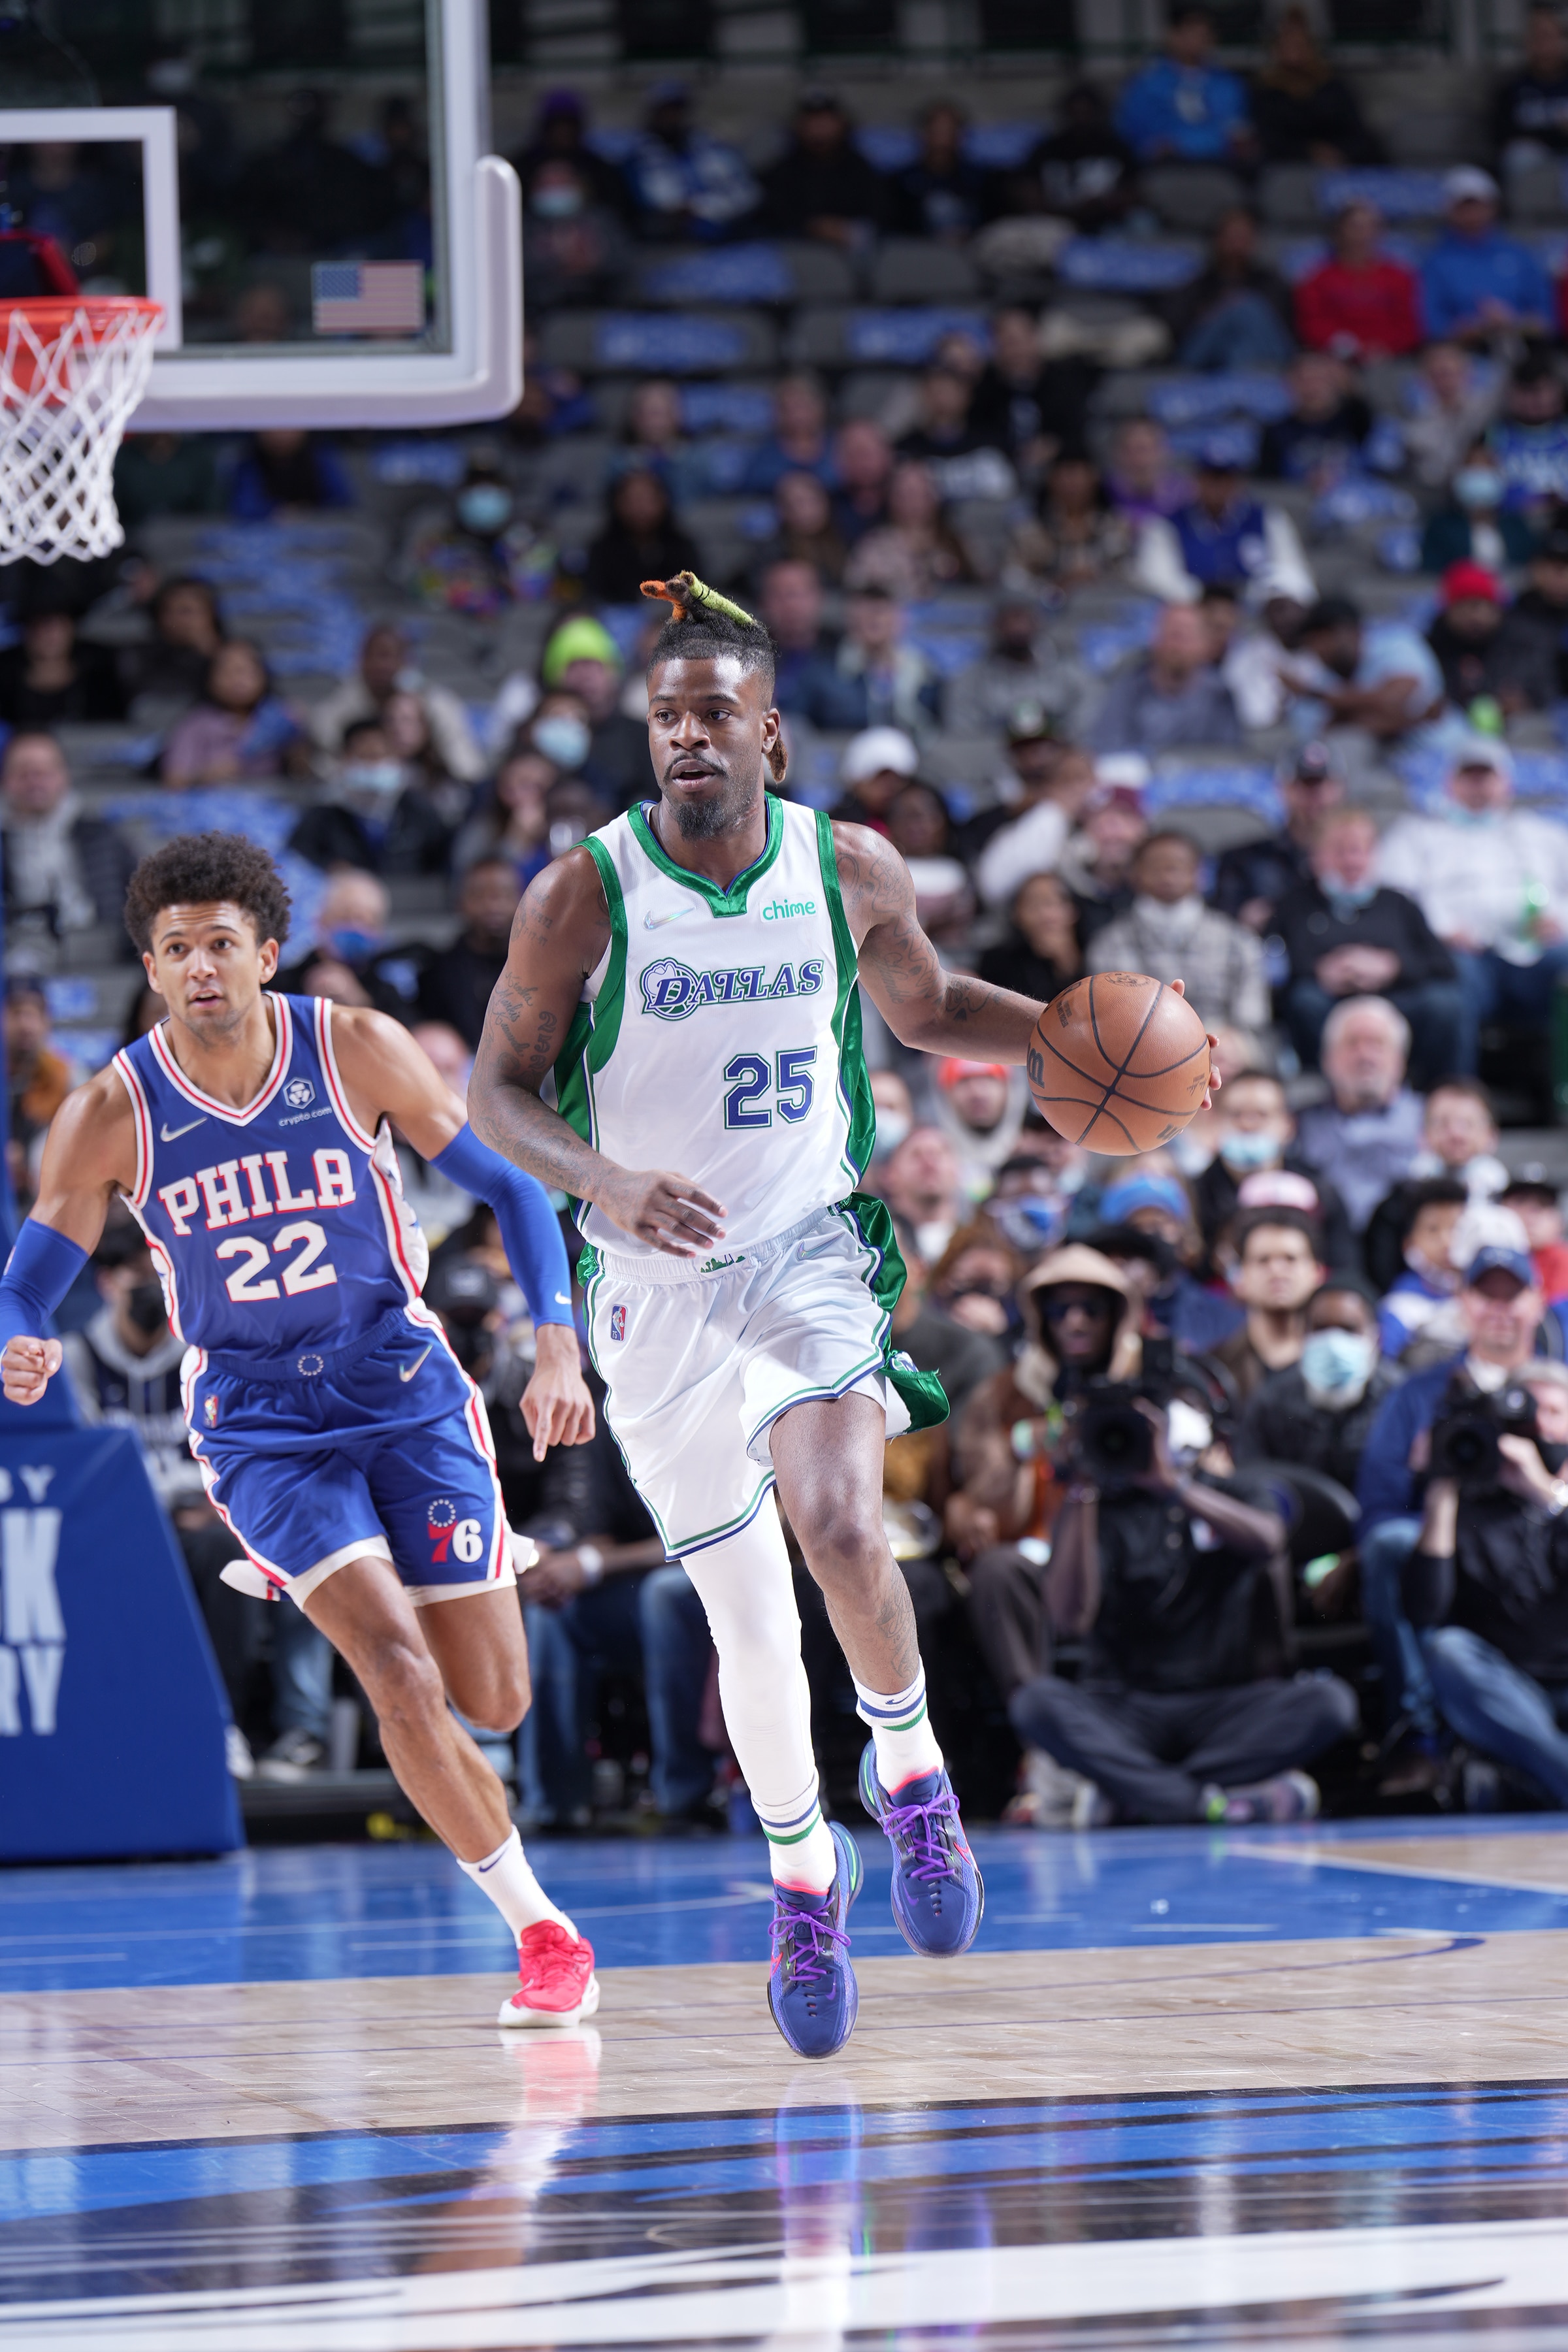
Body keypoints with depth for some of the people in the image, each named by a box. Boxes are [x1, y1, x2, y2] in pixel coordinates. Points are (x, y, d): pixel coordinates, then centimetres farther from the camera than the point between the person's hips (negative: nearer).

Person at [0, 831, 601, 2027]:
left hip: (408, 1390, 1)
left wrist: (557, 1346, -17)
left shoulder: (356, 1051, -12)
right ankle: (544, 1932, -5)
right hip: (260, 1423, -1)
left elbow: (510, 1186, -4)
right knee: (400, 1674, -21)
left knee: (495, 1703, 2)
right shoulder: (112, 1114, -12)